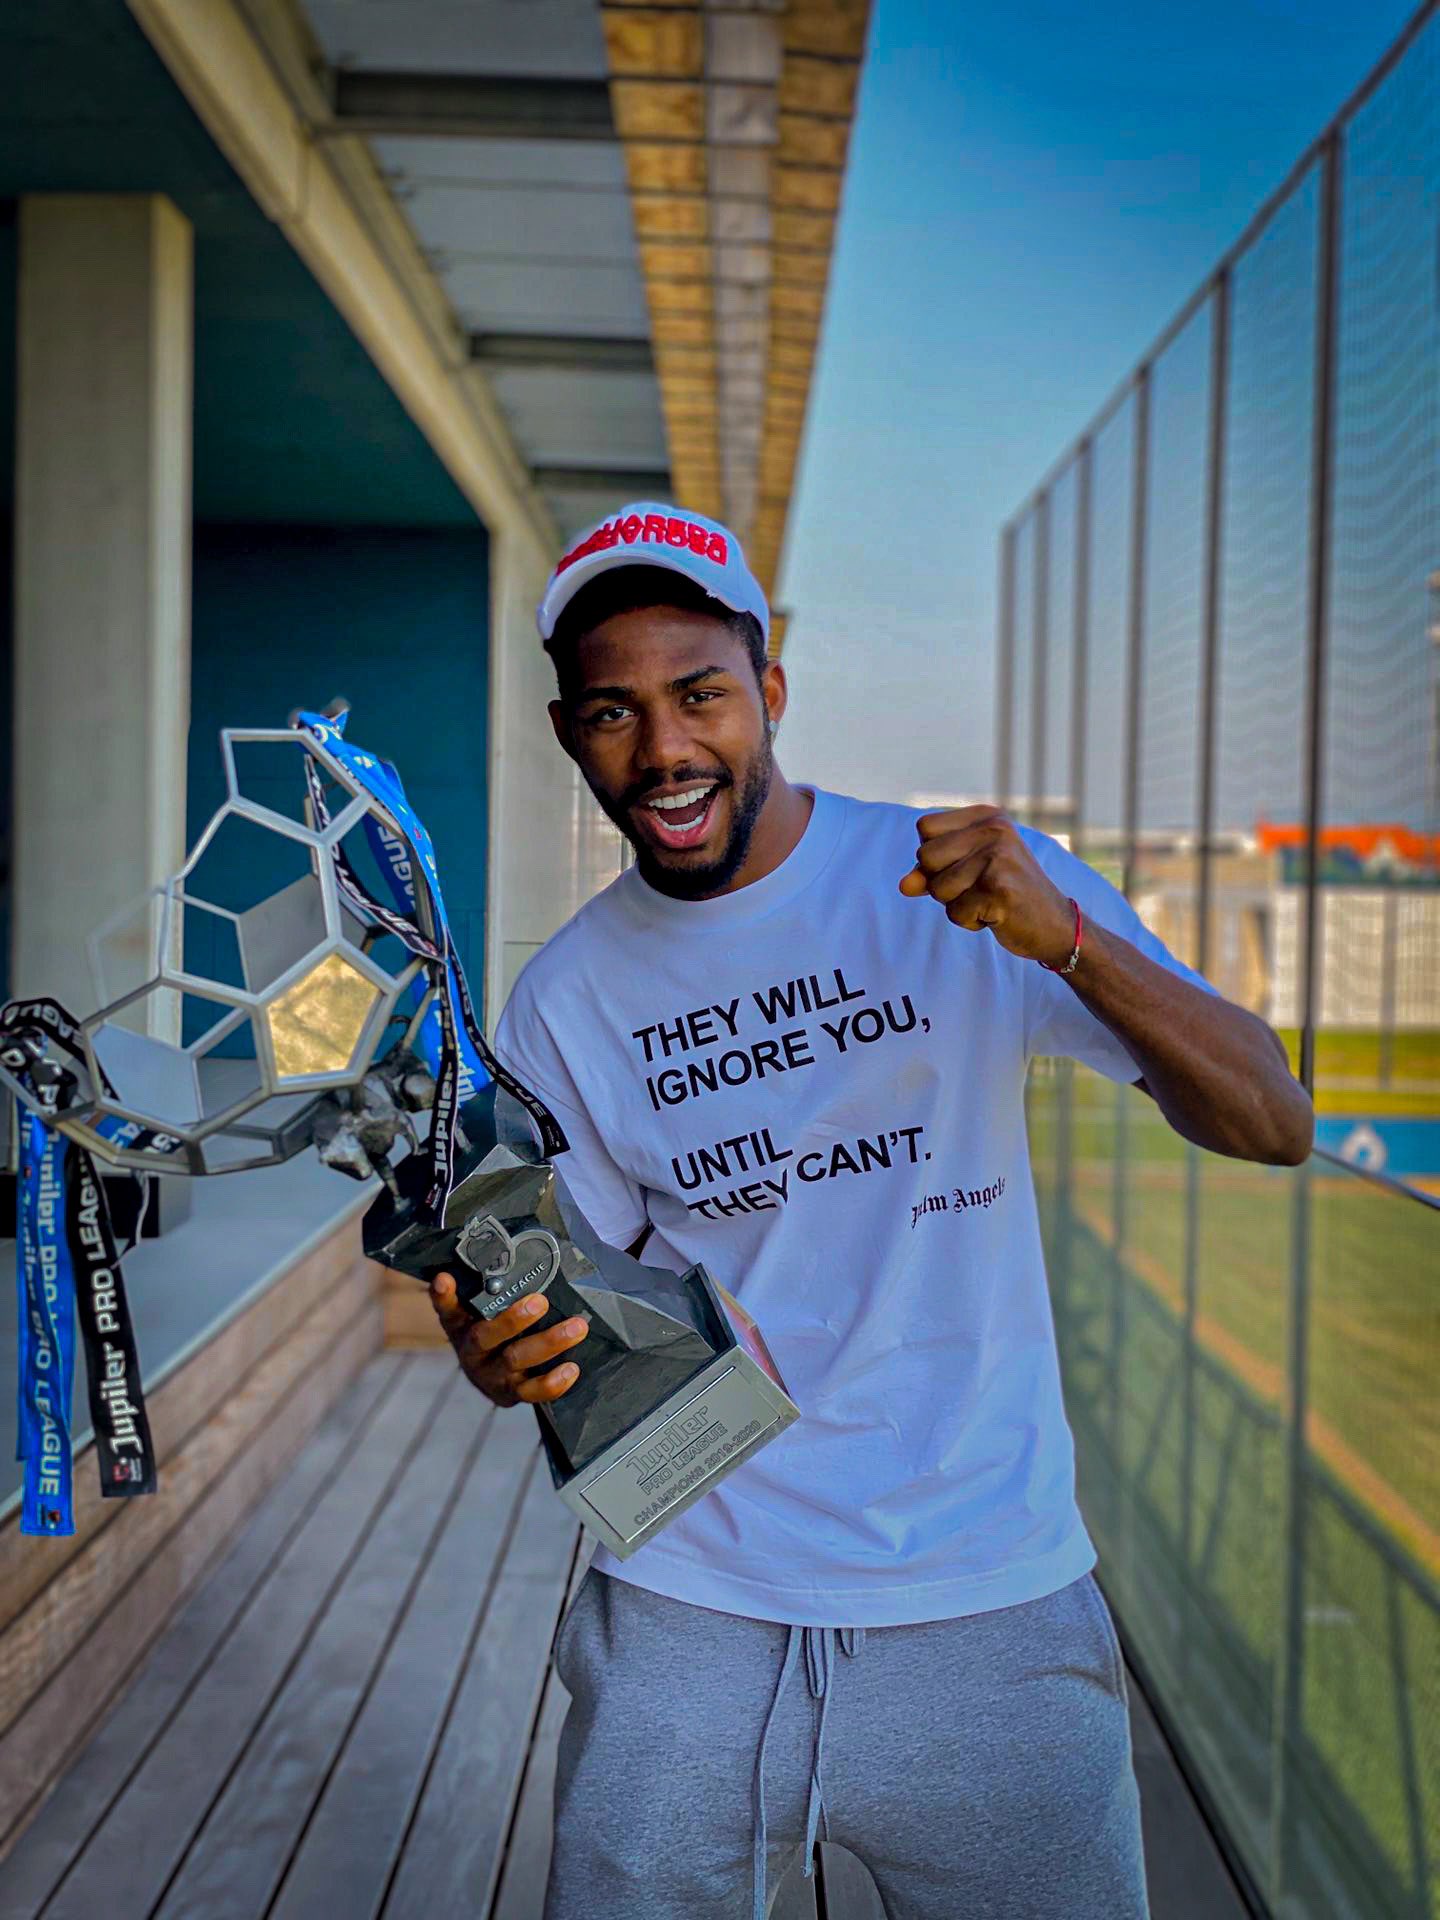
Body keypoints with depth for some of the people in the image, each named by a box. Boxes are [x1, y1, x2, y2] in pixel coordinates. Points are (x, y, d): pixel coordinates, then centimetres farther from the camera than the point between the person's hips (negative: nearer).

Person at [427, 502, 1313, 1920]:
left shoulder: (970, 885, -6)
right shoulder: (565, 1001, 0)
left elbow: (1270, 1125, -11)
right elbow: (578, 1300, 4)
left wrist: (1063, 935, -27)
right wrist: (502, 1356, -19)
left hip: (989, 1611, -1)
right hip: (688, 1620, 1)